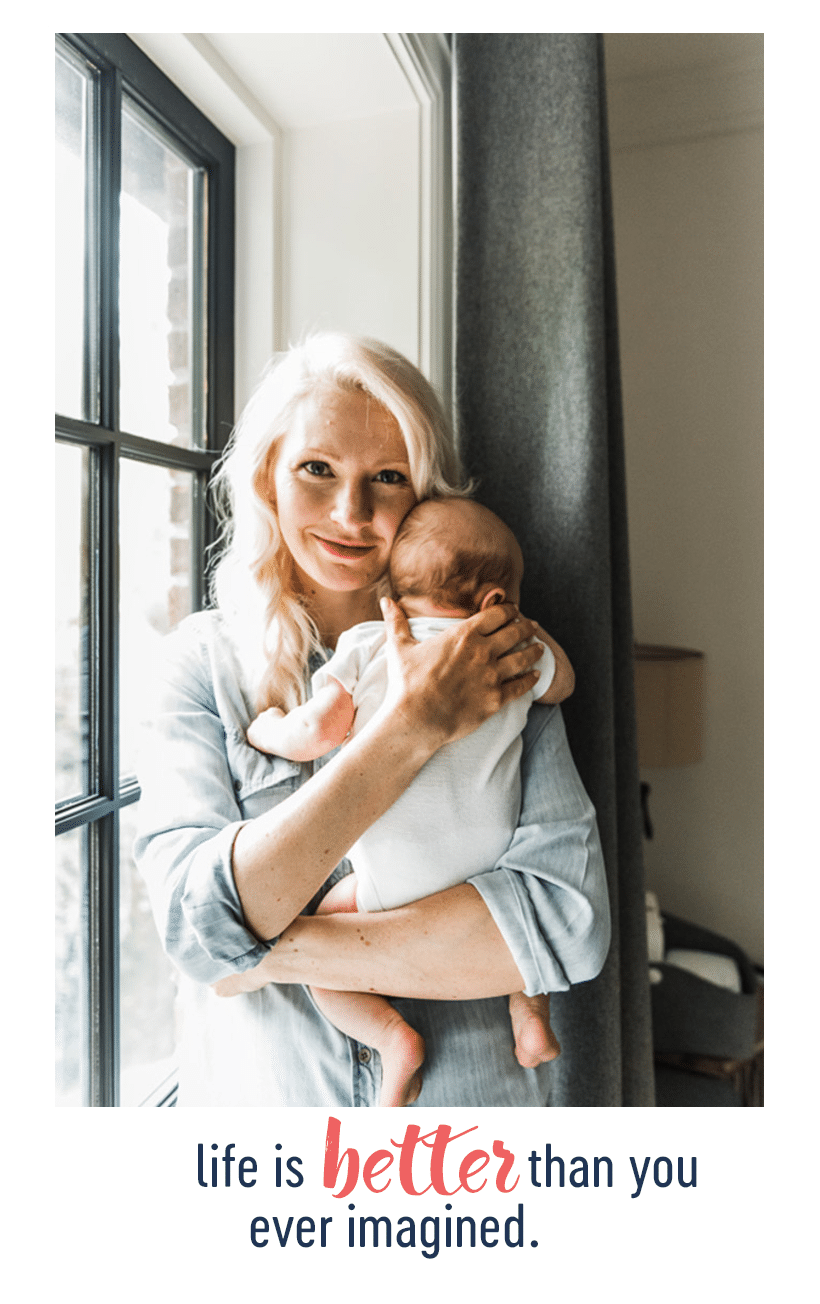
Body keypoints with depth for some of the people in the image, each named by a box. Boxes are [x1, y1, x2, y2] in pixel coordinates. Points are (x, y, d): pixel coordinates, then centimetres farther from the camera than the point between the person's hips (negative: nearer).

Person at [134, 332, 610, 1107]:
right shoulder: (202, 660, -11)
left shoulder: (495, 658, -12)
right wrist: (413, 723, -28)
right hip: (256, 1099, 1)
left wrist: (285, 948, -22)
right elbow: (200, 925, -22)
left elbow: (569, 919, -20)